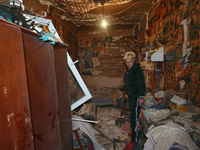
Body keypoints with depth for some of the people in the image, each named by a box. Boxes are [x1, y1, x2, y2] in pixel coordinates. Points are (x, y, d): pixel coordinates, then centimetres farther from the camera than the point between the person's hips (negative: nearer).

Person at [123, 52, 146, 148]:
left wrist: (141, 97, -18)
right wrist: (127, 93, 20)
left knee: (134, 117, -2)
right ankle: (135, 132, 41)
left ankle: (134, 140, 11)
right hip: (131, 96, 8)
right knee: (134, 116, 21)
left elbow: (141, 84, -17)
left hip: (136, 96, -8)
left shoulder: (137, 69, -17)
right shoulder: (128, 69, 9)